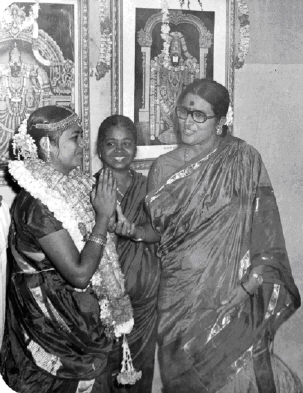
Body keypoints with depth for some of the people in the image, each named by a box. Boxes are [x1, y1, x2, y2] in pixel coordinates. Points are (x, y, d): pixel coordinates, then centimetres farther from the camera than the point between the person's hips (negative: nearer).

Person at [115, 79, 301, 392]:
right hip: (181, 288, 2)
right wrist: (135, 230, -10)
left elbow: (262, 223, -4)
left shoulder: (244, 160, -4)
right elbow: (159, 229, 9)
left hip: (233, 287, -2)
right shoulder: (164, 167, 3)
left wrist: (261, 273, -13)